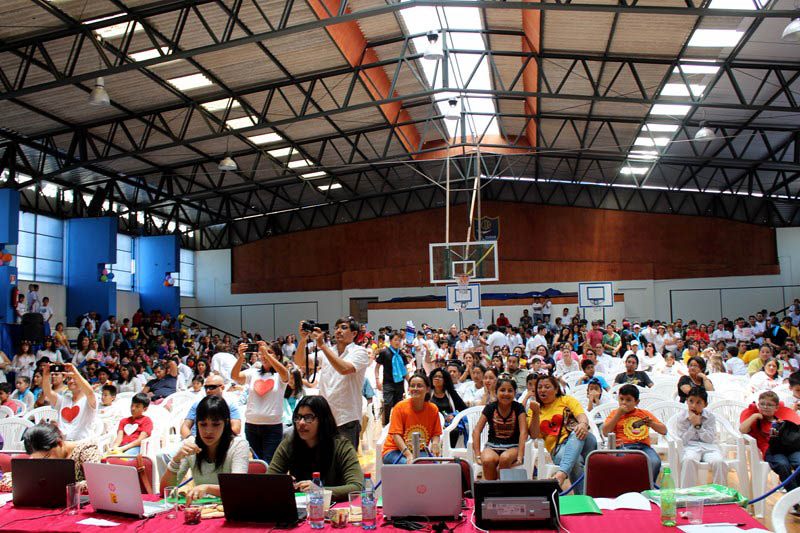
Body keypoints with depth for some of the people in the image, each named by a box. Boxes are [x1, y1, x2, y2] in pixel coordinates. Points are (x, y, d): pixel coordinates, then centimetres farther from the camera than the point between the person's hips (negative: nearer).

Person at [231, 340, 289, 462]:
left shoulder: (279, 375, 0)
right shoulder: (253, 372, 6)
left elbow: (284, 373, -24)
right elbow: (234, 376, -10)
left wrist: (267, 353, -30)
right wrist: (241, 356, -27)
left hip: (273, 426, -3)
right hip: (251, 424, 3)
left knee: (269, 463, -3)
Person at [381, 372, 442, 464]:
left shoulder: (433, 409, 0)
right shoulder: (400, 407, -10)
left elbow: (436, 434, 8)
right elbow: (396, 435, -15)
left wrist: (435, 443, -16)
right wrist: (408, 455, -28)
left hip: (420, 452, 3)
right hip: (394, 450, -3)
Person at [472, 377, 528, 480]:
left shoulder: (518, 408, 0)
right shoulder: (490, 408, 2)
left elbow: (523, 432, -11)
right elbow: (476, 431, -4)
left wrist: (520, 457, -23)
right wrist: (478, 455, -15)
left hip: (513, 447, -1)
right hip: (492, 446, 1)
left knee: (505, 458, -36)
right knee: (488, 460, -33)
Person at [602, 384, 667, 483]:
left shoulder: (644, 413, 24)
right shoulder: (615, 413, 20)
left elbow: (664, 431, 20)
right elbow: (605, 432, 5)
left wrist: (651, 423, -1)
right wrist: (619, 414, 4)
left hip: (643, 446, 2)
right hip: (624, 446, -2)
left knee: (655, 462, -32)